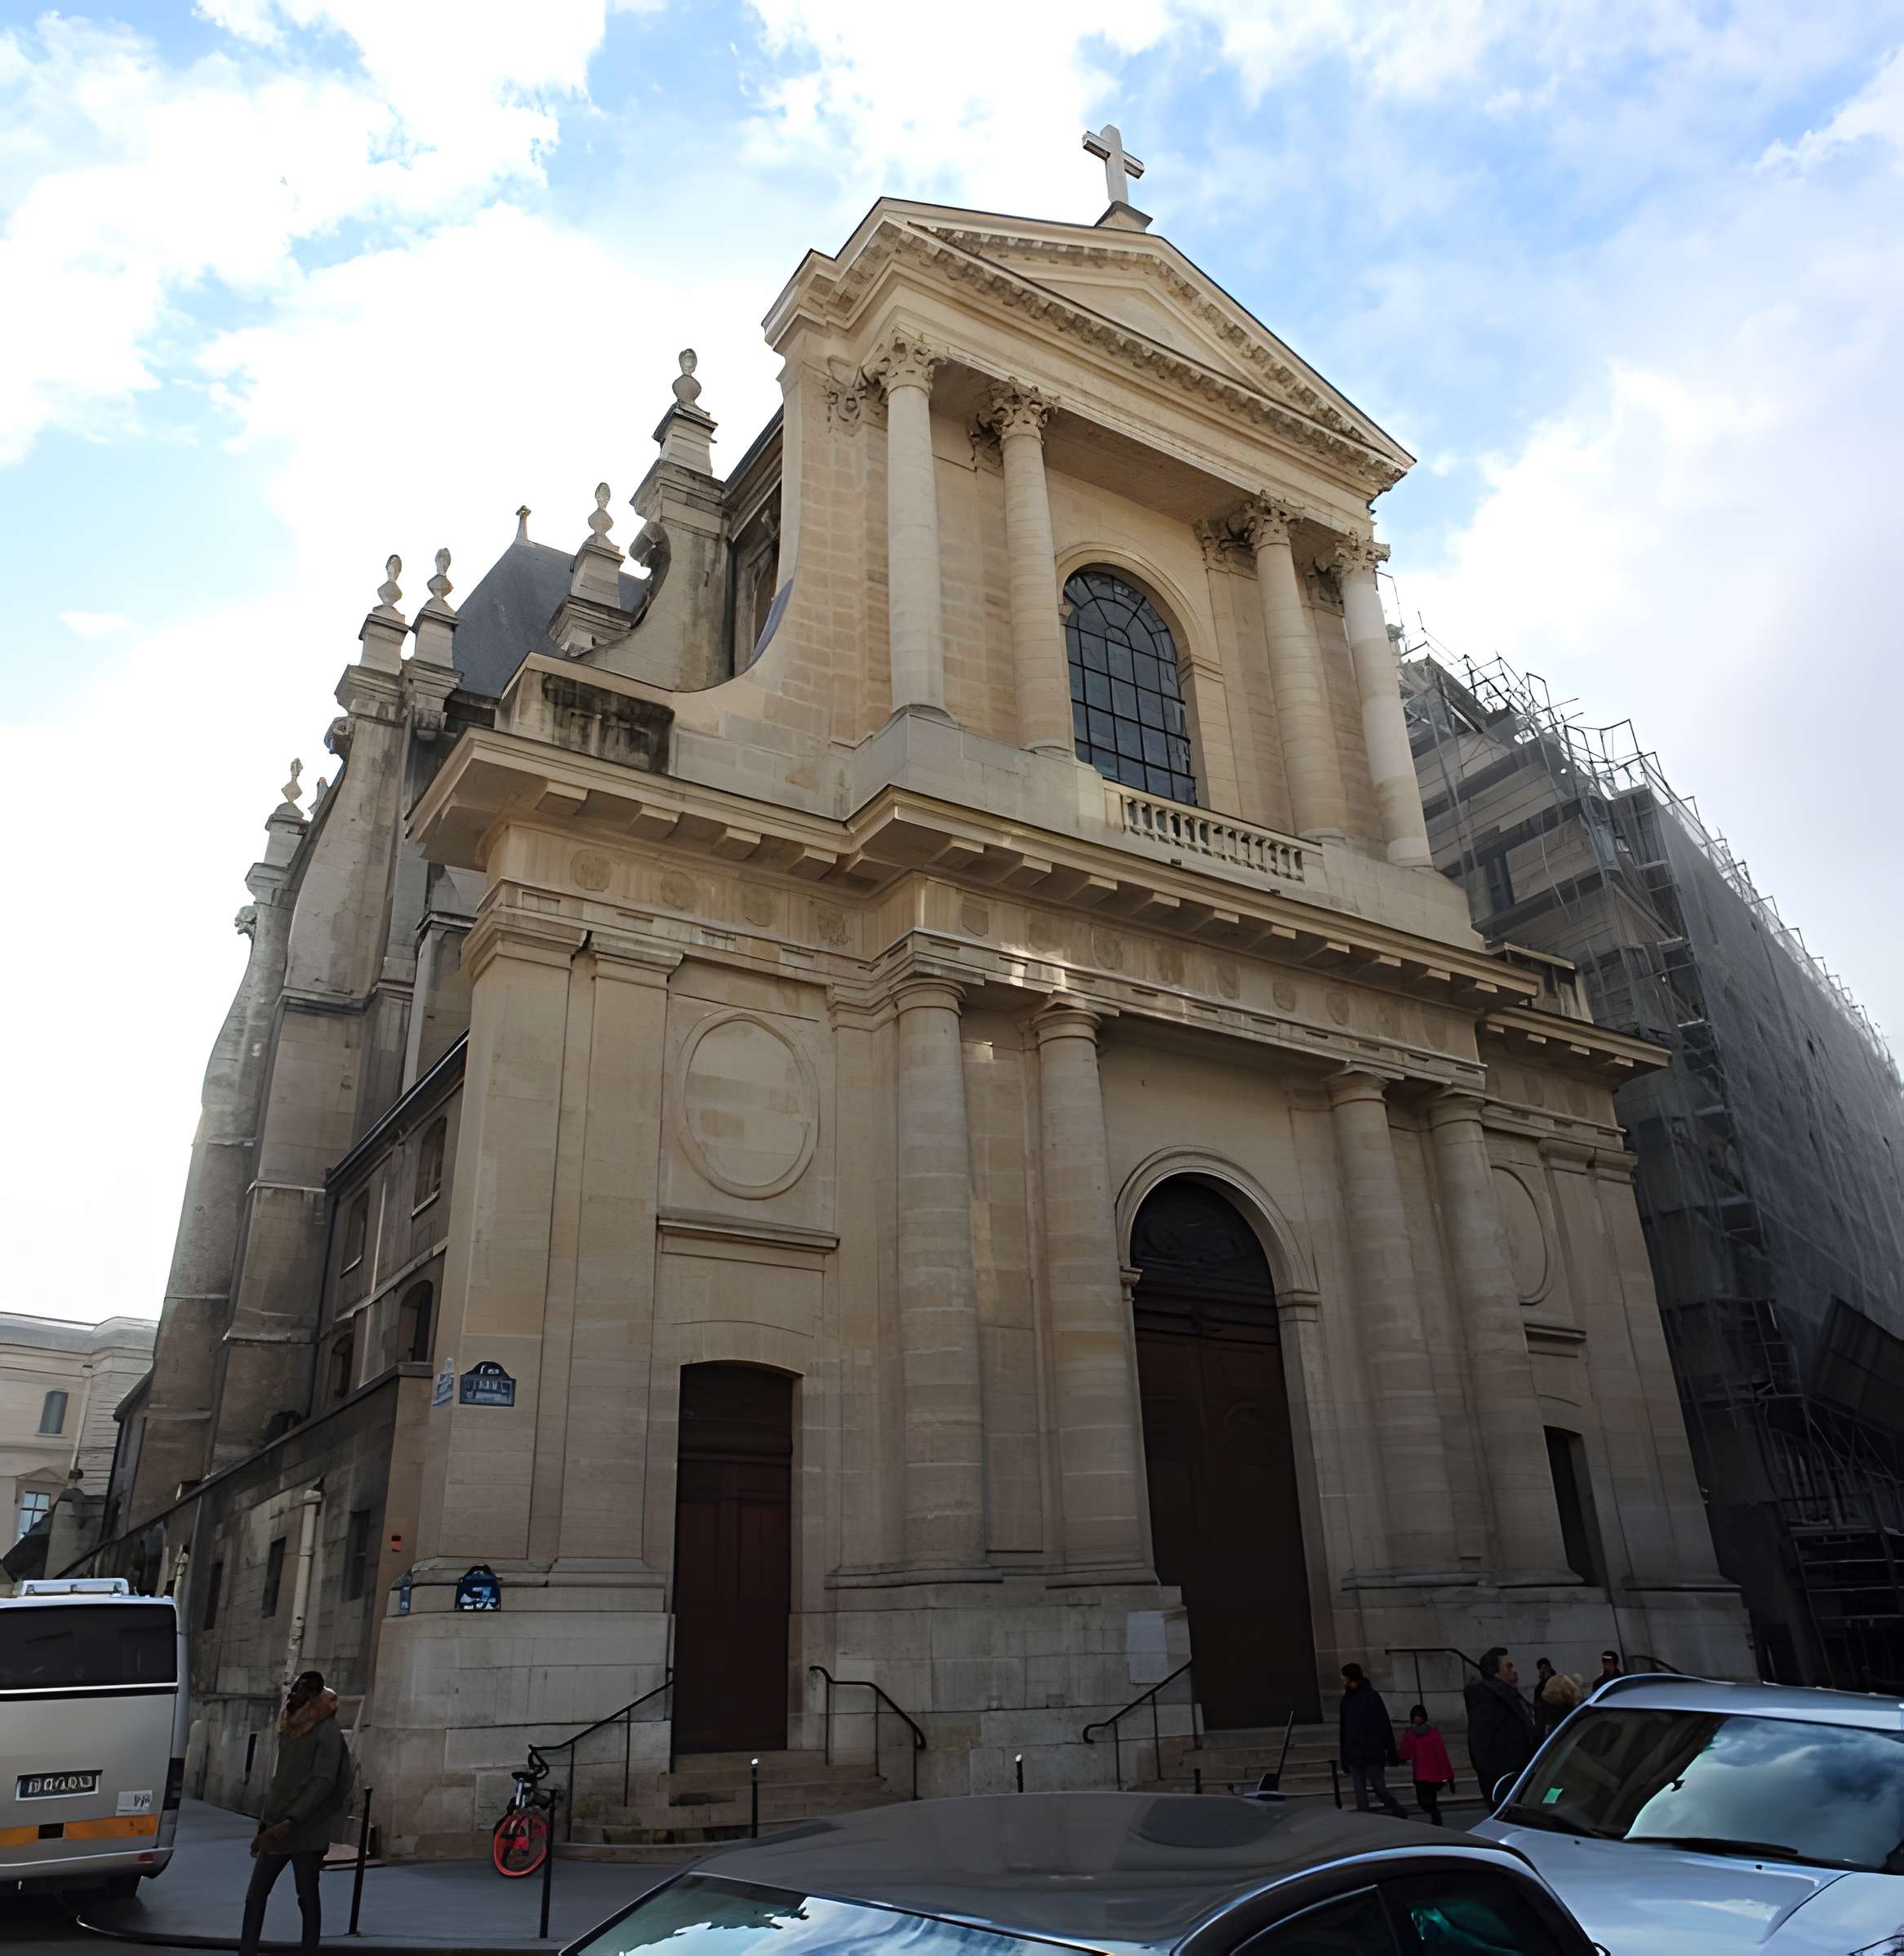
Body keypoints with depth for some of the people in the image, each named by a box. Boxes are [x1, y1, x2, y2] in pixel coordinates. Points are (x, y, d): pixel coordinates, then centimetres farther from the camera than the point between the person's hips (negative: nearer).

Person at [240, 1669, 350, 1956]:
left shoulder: (327, 1732, -12)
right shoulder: (289, 1730, 13)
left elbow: (323, 1782, -20)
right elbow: (280, 1780, 18)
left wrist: (290, 1822, -27)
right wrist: (264, 1826, 16)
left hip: (306, 1832, -7)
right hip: (277, 1828, 7)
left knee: (307, 1899, 0)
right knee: (255, 1896, 5)